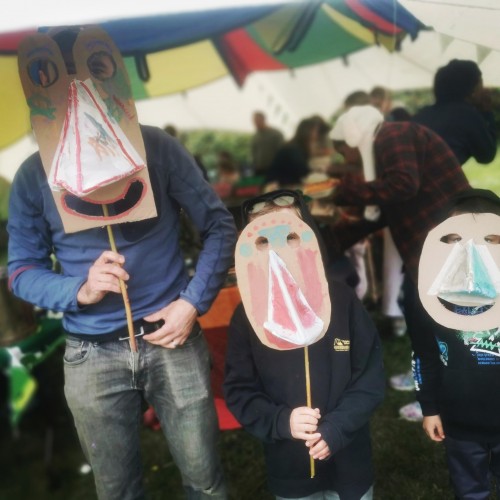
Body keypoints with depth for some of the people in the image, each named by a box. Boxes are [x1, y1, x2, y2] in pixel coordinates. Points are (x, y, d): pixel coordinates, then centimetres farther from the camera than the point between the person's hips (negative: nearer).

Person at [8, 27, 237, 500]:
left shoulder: (156, 147, -6)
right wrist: (79, 290, -18)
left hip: (171, 337, -1)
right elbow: (21, 271, 2)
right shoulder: (33, 175, -3)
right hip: (90, 355, 1)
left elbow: (218, 226, -1)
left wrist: (193, 302, -12)